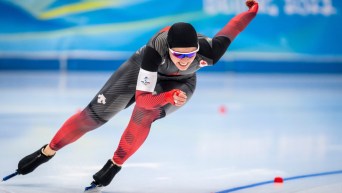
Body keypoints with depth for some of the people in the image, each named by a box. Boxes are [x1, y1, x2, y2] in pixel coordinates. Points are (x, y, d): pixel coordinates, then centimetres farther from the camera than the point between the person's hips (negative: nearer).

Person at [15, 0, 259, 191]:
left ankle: (116, 164, -7)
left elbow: (230, 29, -21)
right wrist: (169, 97, -59)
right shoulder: (155, 49, -43)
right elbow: (142, 97, -41)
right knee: (95, 114, -2)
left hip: (180, 82, 1)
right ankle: (47, 152, 19)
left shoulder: (209, 52, -41)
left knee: (144, 115, -30)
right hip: (143, 68, -1)